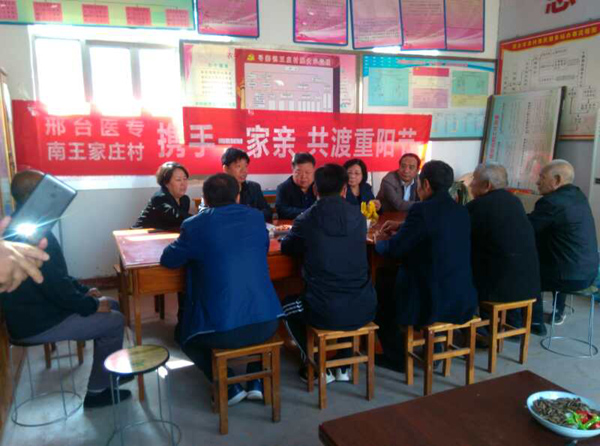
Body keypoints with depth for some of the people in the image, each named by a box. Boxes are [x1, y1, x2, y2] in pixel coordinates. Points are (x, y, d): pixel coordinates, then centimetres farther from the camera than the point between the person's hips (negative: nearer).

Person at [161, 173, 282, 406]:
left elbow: (168, 260, 8)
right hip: (266, 322, 3)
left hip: (222, 330, -3)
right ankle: (257, 384, 28)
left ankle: (230, 388, 19)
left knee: (186, 336, 29)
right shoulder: (256, 217, 6)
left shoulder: (195, 225, -5)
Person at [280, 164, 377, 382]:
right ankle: (344, 366, 35)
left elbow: (286, 247, 11)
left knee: (287, 306, 27)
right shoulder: (358, 216, 2)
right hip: (363, 309, 3)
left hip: (326, 313, -3)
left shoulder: (307, 219, -7)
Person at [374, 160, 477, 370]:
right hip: (463, 298, 8)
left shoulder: (421, 209, -17)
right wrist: (402, 227, 26)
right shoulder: (460, 210, 6)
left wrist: (378, 242, 11)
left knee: (380, 292, 17)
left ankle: (396, 358, 26)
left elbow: (393, 250, -11)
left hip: (432, 300, -7)